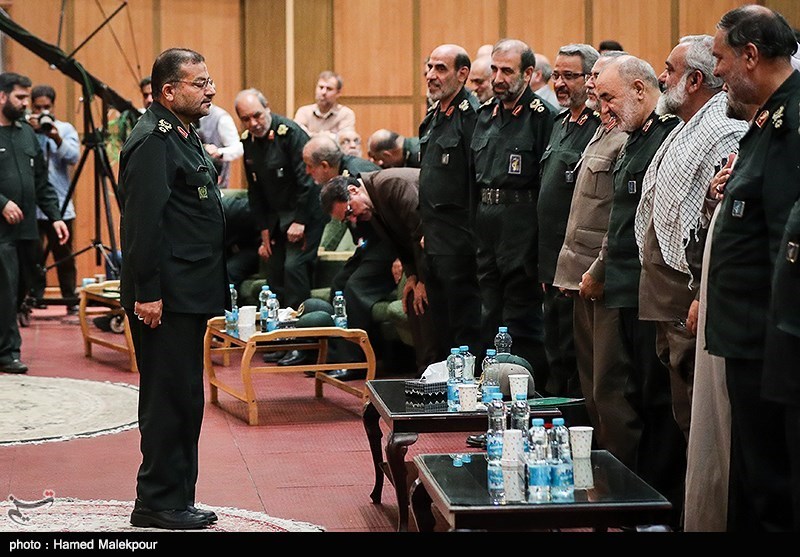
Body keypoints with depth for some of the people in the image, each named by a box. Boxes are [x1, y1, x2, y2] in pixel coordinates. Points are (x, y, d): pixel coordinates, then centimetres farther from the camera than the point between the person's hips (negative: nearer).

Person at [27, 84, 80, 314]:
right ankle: (34, 297, 4)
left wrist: (57, 139, -21)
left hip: (60, 206, 1)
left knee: (64, 256, 3)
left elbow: (74, 157, -5)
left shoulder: (66, 129, 8)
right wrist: (30, 132, -17)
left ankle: (71, 300, 9)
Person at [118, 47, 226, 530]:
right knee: (170, 398, -5)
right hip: (166, 298, -10)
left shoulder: (186, 136, 17)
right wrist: (147, 292, -24)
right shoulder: (152, 141, -15)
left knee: (183, 399, 14)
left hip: (190, 293, 10)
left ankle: (176, 499, 21)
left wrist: (214, 290, 22)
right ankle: (158, 503, 2)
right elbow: (143, 222, -21)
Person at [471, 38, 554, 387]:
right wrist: (474, 224, 14)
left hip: (522, 224, -7)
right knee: (489, 318, 12)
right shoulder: (485, 114, 14)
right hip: (486, 224, 7)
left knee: (522, 322, -4)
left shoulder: (541, 116, -9)